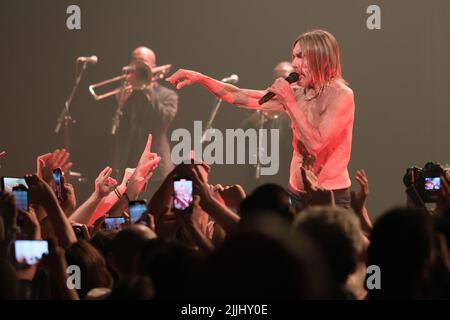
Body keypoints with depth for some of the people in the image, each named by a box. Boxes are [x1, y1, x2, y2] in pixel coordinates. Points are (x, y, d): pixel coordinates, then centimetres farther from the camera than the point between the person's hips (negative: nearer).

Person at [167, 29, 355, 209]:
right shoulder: (297, 92, 4)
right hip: (298, 194, 6)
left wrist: (290, 102, -20)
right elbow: (240, 98, 3)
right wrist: (200, 78, -6)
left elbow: (316, 143, -23)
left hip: (331, 198, -6)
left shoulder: (341, 95, -14)